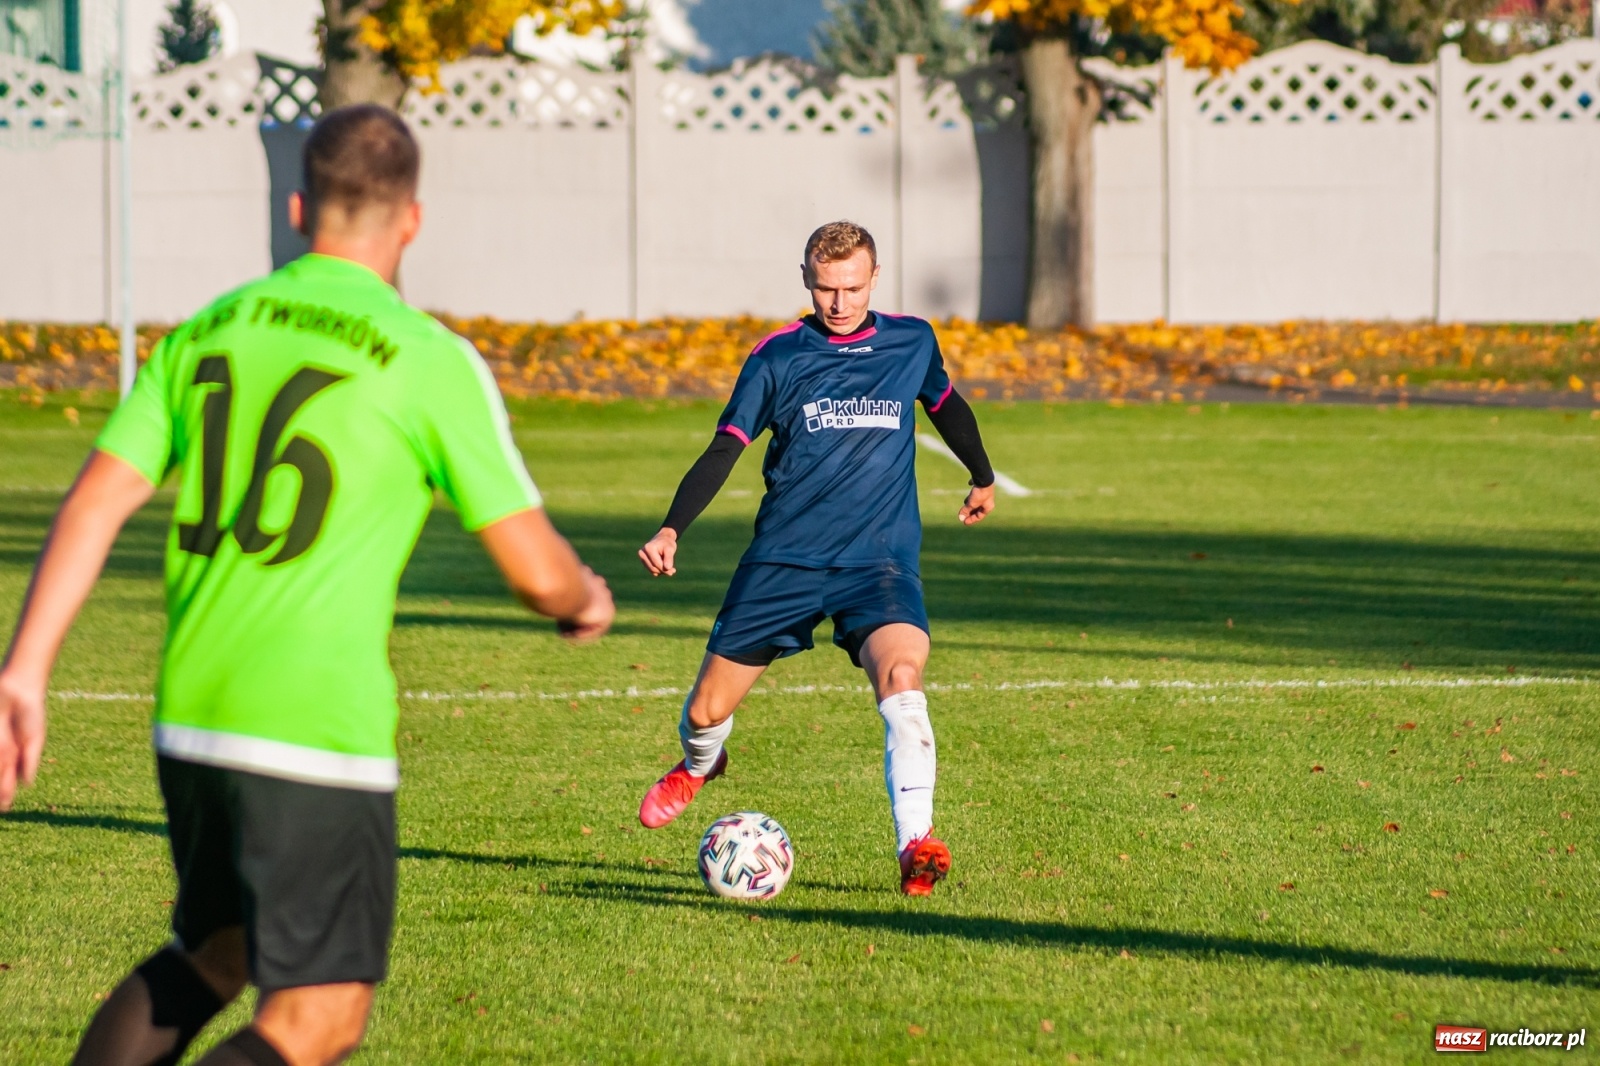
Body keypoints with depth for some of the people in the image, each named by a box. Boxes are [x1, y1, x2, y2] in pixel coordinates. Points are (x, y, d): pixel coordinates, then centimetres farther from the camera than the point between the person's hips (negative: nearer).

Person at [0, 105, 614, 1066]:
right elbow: (537, 572, -4)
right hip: (320, 735, -6)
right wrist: (587, 599, 19)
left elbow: (96, 503, 2)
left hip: (189, 722, 6)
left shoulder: (205, 333, 10)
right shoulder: (430, 360, -5)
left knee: (210, 958, 27)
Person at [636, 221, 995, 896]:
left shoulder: (911, 342, 5)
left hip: (880, 559, 0)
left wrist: (982, 477, 39)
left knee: (900, 675, -30)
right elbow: (725, 448, -2)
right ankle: (698, 765, 43)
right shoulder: (777, 357, -1)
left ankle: (916, 843, -31)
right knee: (707, 708, 4)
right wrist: (672, 529, -14)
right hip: (783, 560, 0)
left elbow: (944, 403, 27)